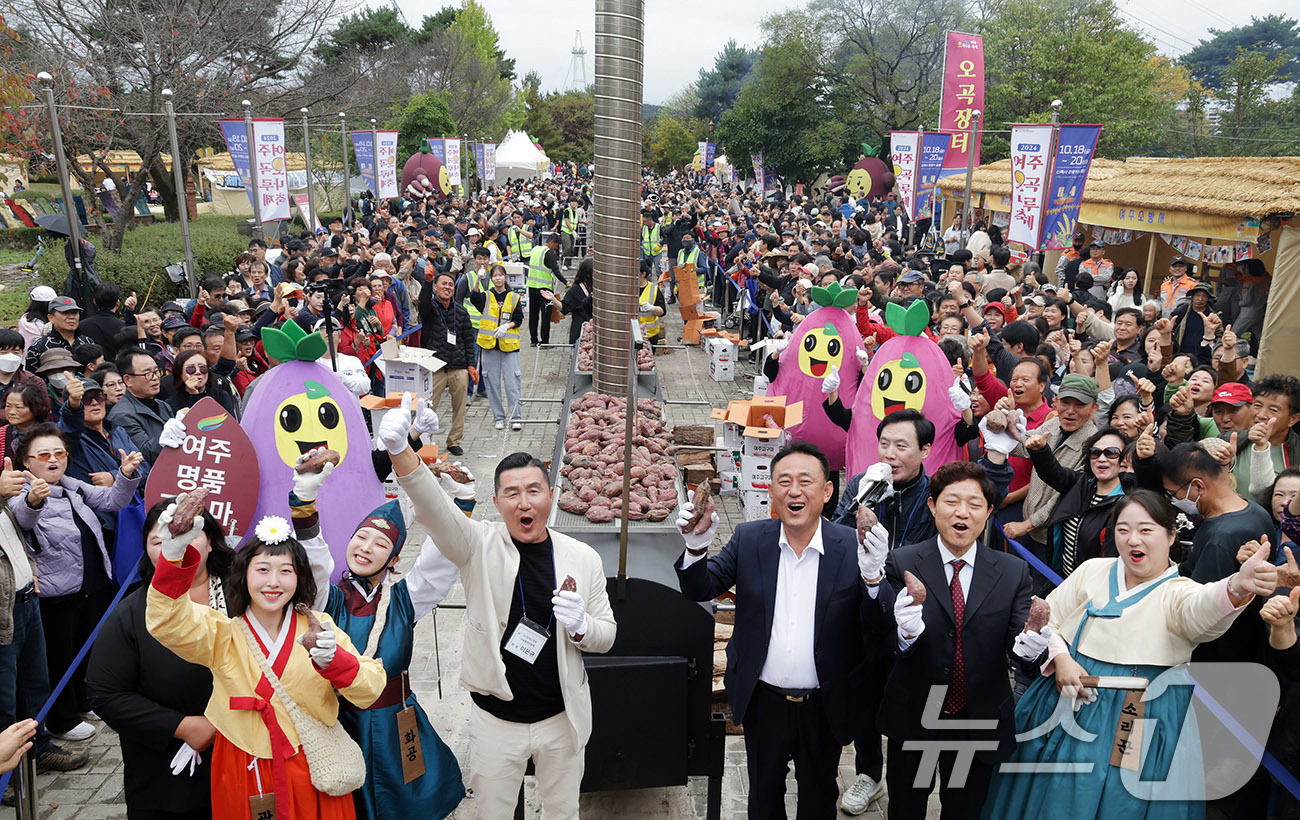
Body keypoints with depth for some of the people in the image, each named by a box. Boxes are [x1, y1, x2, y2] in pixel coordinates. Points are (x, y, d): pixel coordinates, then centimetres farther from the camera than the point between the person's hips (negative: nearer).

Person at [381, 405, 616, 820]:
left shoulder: (583, 559, -6)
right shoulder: (479, 546, -11)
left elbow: (607, 633, 3)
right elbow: (432, 505, -29)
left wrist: (581, 627, -22)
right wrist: (399, 449, -47)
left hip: (562, 717, 1)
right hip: (496, 720, -1)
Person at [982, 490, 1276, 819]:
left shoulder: (1178, 592, -8)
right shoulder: (1092, 570, 3)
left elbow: (1202, 607, -33)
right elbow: (1047, 621, 9)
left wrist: (1237, 587, -56)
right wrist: (1060, 659, -10)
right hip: (1067, 705, 4)